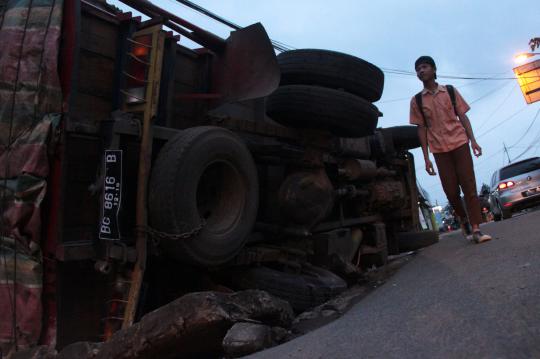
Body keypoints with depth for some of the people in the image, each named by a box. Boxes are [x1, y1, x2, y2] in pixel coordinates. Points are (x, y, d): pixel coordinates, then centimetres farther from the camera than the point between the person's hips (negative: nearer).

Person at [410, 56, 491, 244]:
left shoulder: (450, 91, 8)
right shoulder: (416, 101, 5)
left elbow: (463, 116, 8)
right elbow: (421, 129, 3)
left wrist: (473, 140, -3)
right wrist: (426, 157, -1)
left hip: (460, 143, 0)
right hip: (439, 149, 0)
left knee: (469, 185, -5)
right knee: (451, 190, 0)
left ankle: (475, 228, -4)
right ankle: (463, 220, 26)